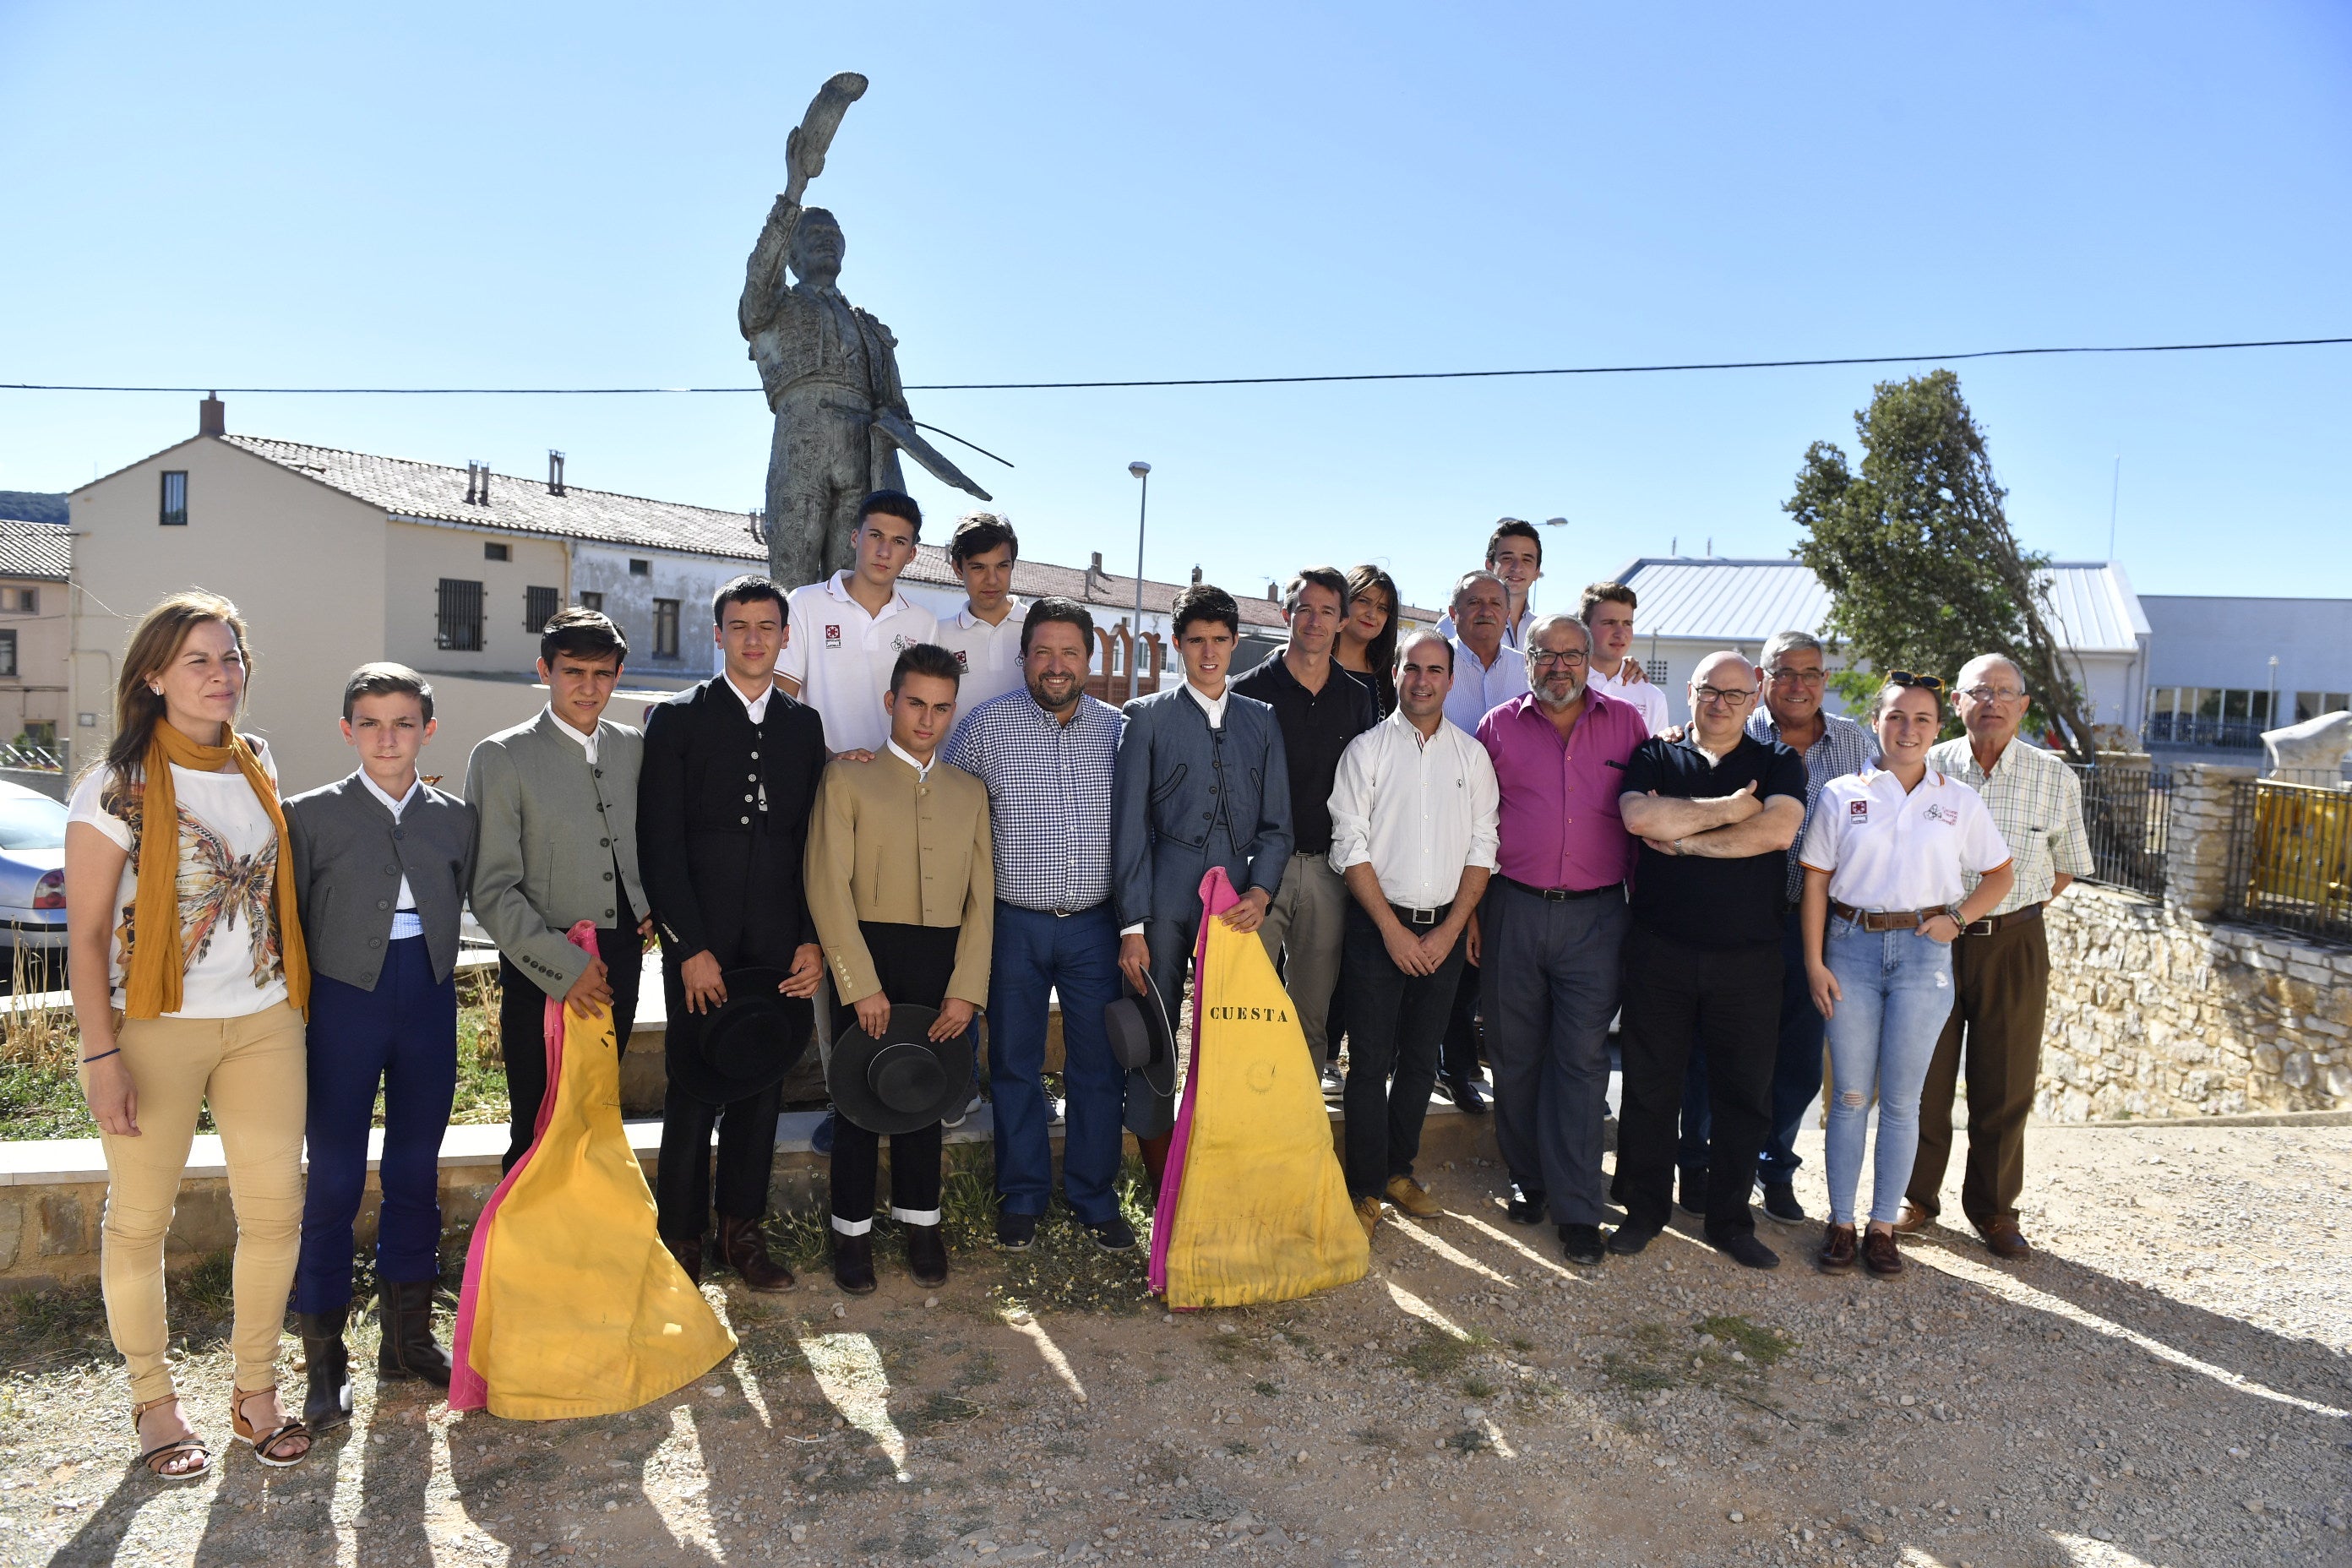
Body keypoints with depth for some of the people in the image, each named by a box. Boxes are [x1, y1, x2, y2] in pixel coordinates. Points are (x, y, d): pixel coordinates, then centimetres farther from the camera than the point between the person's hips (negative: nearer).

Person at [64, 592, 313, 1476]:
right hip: (155, 1027, -4)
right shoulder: (118, 788, -7)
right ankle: (154, 1402, 23)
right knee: (139, 1220, 6)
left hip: (262, 1022, 4)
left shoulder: (258, 773, 9)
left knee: (276, 1210, 5)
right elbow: (86, 935, -8)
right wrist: (101, 1056, -12)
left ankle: (255, 1389, 21)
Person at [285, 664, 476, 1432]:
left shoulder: (455, 817, 6)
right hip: (343, 999, -3)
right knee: (335, 1179, 1)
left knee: (416, 1170, 12)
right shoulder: (312, 814, -2)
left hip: (428, 1000, 3)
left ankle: (407, 1336, 26)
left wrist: (430, 978, 4)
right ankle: (324, 1356, 14)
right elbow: (291, 922, -1)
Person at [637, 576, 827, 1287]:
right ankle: (680, 1237, 16)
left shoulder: (804, 724, 11)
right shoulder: (677, 718, 1)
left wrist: (812, 939, 1)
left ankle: (742, 1229, 22)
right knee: (693, 1093, 2)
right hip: (701, 941, -3)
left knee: (762, 1088, 9)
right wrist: (690, 948, -11)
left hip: (779, 945, 3)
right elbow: (660, 845, -5)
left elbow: (814, 841, 10)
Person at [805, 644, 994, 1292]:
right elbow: (828, 886, -7)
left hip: (944, 967, 3)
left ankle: (920, 1224, 26)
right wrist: (861, 985, -13)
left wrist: (966, 989, -3)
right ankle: (853, 1232, 20)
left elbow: (981, 898, 8)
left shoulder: (970, 792, 13)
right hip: (866, 959, -3)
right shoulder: (847, 778, 2)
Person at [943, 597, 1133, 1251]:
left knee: (1100, 1067, 7)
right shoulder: (985, 726, -3)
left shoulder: (1117, 728, 3)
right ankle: (1022, 1197, 26)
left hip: (1096, 926, 1)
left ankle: (1095, 1197, 23)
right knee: (1015, 1066, 10)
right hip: (1016, 924, -1)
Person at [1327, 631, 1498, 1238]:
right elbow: (1351, 846, -6)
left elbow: (1482, 846, 5)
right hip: (1377, 925, -3)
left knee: (1420, 1060, 11)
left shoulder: (1472, 755, 7)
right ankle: (1366, 1187, 10)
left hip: (1445, 929, 3)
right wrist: (1393, 929, -10)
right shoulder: (1366, 749, -1)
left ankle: (1399, 1168, 26)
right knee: (1370, 1062, -1)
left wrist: (1450, 929, -5)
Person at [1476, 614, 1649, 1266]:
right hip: (1513, 912, 1)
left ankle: (1577, 1208, 6)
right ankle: (1528, 1180, 25)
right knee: (1515, 1054, 9)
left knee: (1582, 1059, -1)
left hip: (1595, 916, -1)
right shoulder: (1500, 725, 6)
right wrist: (1469, 906, 2)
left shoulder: (1626, 723, 7)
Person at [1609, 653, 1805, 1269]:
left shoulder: (1778, 762, 7)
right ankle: (1644, 1211, 23)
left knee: (1744, 1095, 8)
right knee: (1649, 1087, 7)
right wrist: (1732, 808, -11)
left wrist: (1684, 838, -11)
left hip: (1749, 957, 1)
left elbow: (1778, 829, -13)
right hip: (1661, 951, 0)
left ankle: (1729, 1220, 24)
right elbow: (1639, 815, -15)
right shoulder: (1656, 755, 6)